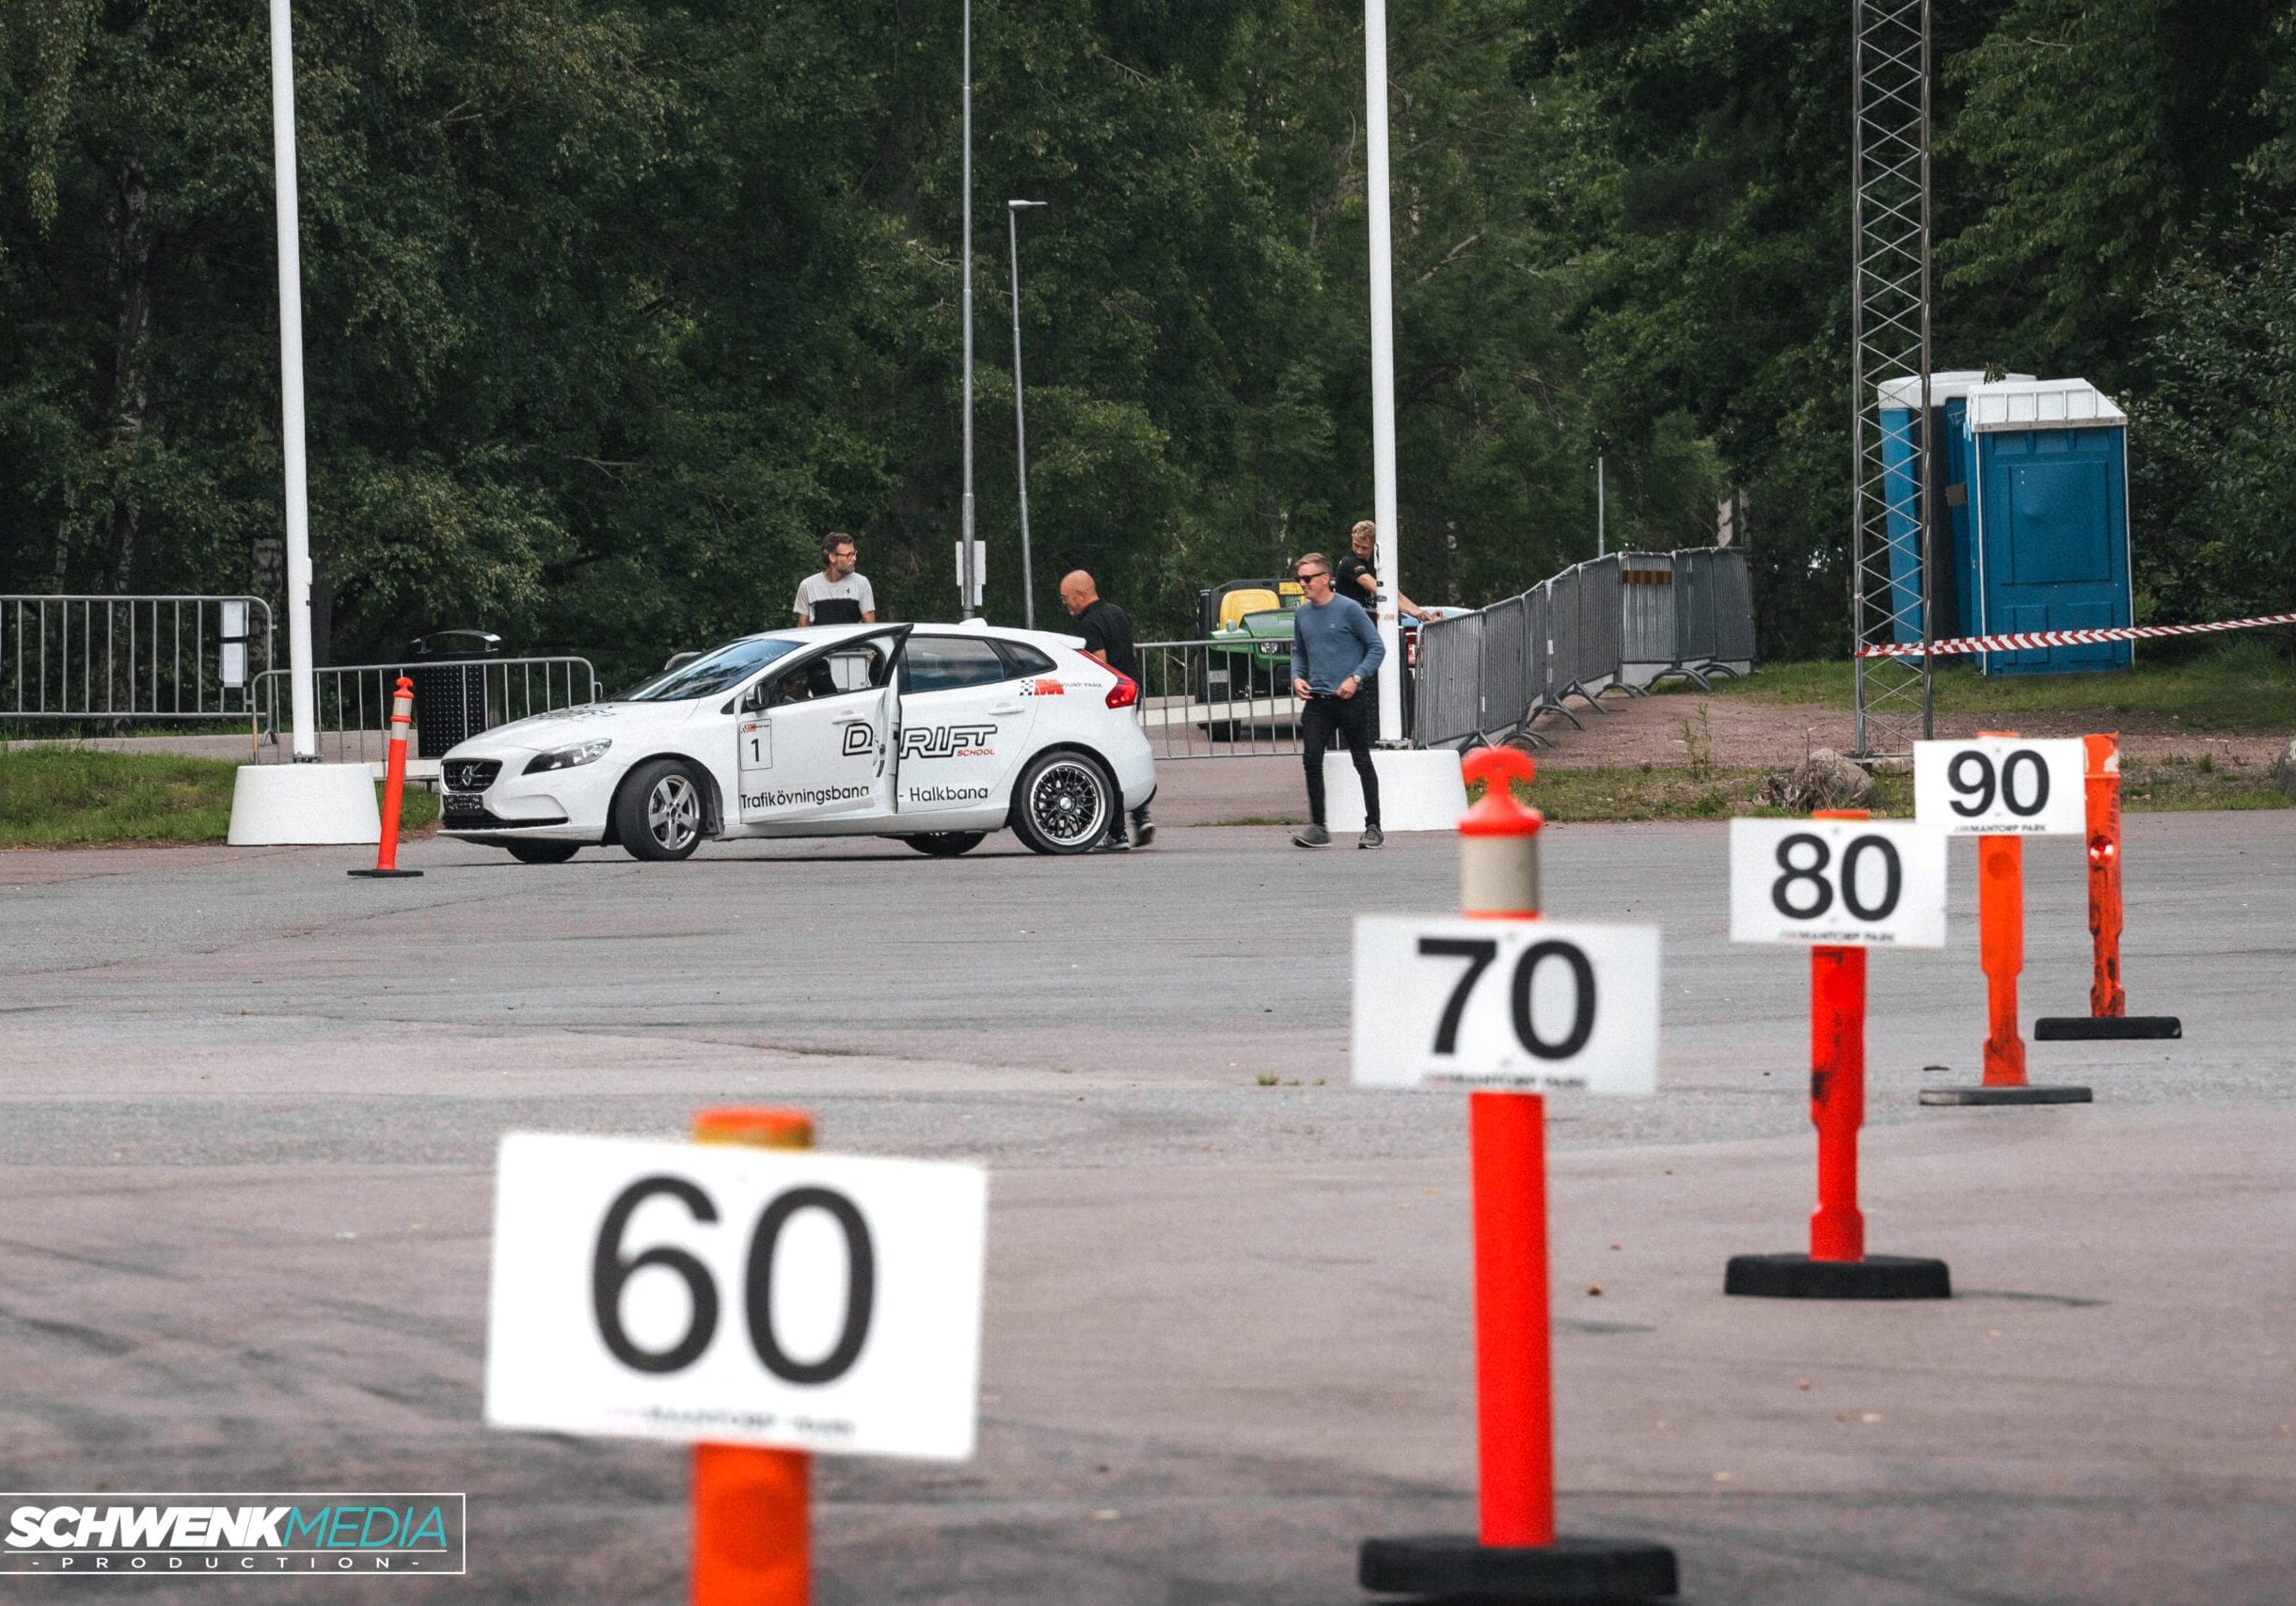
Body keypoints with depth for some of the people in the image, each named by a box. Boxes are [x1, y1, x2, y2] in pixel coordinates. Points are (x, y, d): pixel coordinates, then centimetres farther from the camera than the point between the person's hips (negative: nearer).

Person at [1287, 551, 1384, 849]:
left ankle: (1373, 827, 10)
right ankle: (1317, 827, -6)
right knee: (1312, 759, -8)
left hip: (1350, 699, -4)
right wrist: (1297, 677, 3)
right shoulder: (1301, 614, 9)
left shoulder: (1348, 610, -8)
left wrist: (1356, 678, -14)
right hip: (1317, 699, 5)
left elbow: (1376, 648, -4)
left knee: (1362, 762, 3)